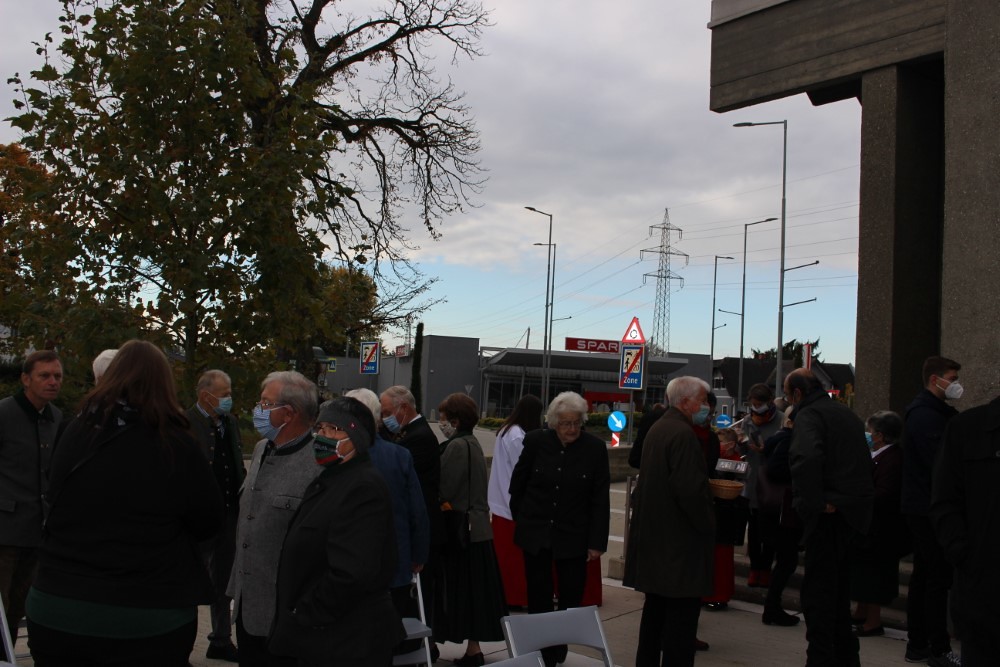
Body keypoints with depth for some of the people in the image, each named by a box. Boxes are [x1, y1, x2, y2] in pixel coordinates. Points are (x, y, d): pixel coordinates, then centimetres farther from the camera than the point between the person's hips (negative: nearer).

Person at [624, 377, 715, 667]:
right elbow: (690, 489, -25)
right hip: (680, 540, -10)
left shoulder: (657, 428, 12)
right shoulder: (683, 434, -19)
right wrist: (708, 525, -11)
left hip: (654, 535, 10)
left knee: (655, 607, 17)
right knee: (682, 613, -4)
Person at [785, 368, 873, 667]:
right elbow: (866, 461, 25)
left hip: (829, 514, -9)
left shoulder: (808, 416, -12)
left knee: (818, 589, -2)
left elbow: (807, 458, -32)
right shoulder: (847, 413, 17)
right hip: (855, 511, 9)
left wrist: (812, 502, -23)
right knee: (839, 587, 20)